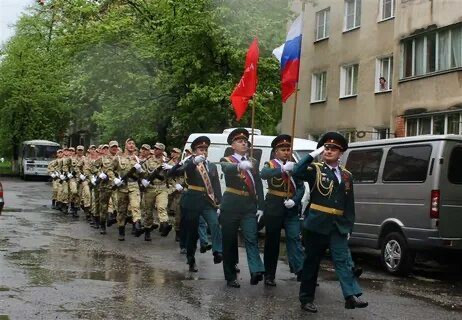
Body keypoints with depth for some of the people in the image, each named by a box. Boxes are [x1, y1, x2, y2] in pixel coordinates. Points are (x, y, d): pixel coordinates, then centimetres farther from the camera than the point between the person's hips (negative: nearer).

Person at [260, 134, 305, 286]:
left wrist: (294, 201, -16)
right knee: (272, 241, 2)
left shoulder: (295, 167, 12)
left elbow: (301, 187, 4)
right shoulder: (270, 164, 0)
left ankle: (301, 271, -10)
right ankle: (269, 276, 8)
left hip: (291, 209, 3)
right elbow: (263, 174, -24)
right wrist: (283, 168, -38)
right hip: (274, 208, -3)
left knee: (294, 238, -5)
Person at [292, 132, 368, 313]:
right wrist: (314, 153, -19)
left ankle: (351, 296, -9)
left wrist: (349, 226, 7)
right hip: (316, 224, -3)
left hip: (338, 226, 3)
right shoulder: (315, 169, 0)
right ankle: (306, 298, 13)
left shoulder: (346, 175, 13)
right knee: (312, 261, 4)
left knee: (343, 260, -5)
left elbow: (349, 204, 13)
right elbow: (297, 173, -21)